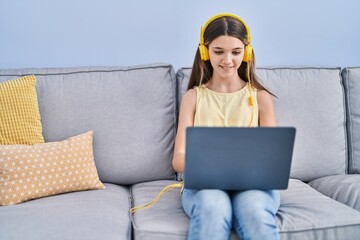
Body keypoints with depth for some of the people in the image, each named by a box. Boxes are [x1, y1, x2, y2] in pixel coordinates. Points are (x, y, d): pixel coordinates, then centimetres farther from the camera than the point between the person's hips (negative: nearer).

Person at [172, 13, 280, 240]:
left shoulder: (260, 97, 11)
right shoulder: (193, 96, 10)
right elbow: (179, 159, 1)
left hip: (253, 182, 1)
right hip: (203, 182, 0)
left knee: (255, 210, -35)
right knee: (213, 208, -36)